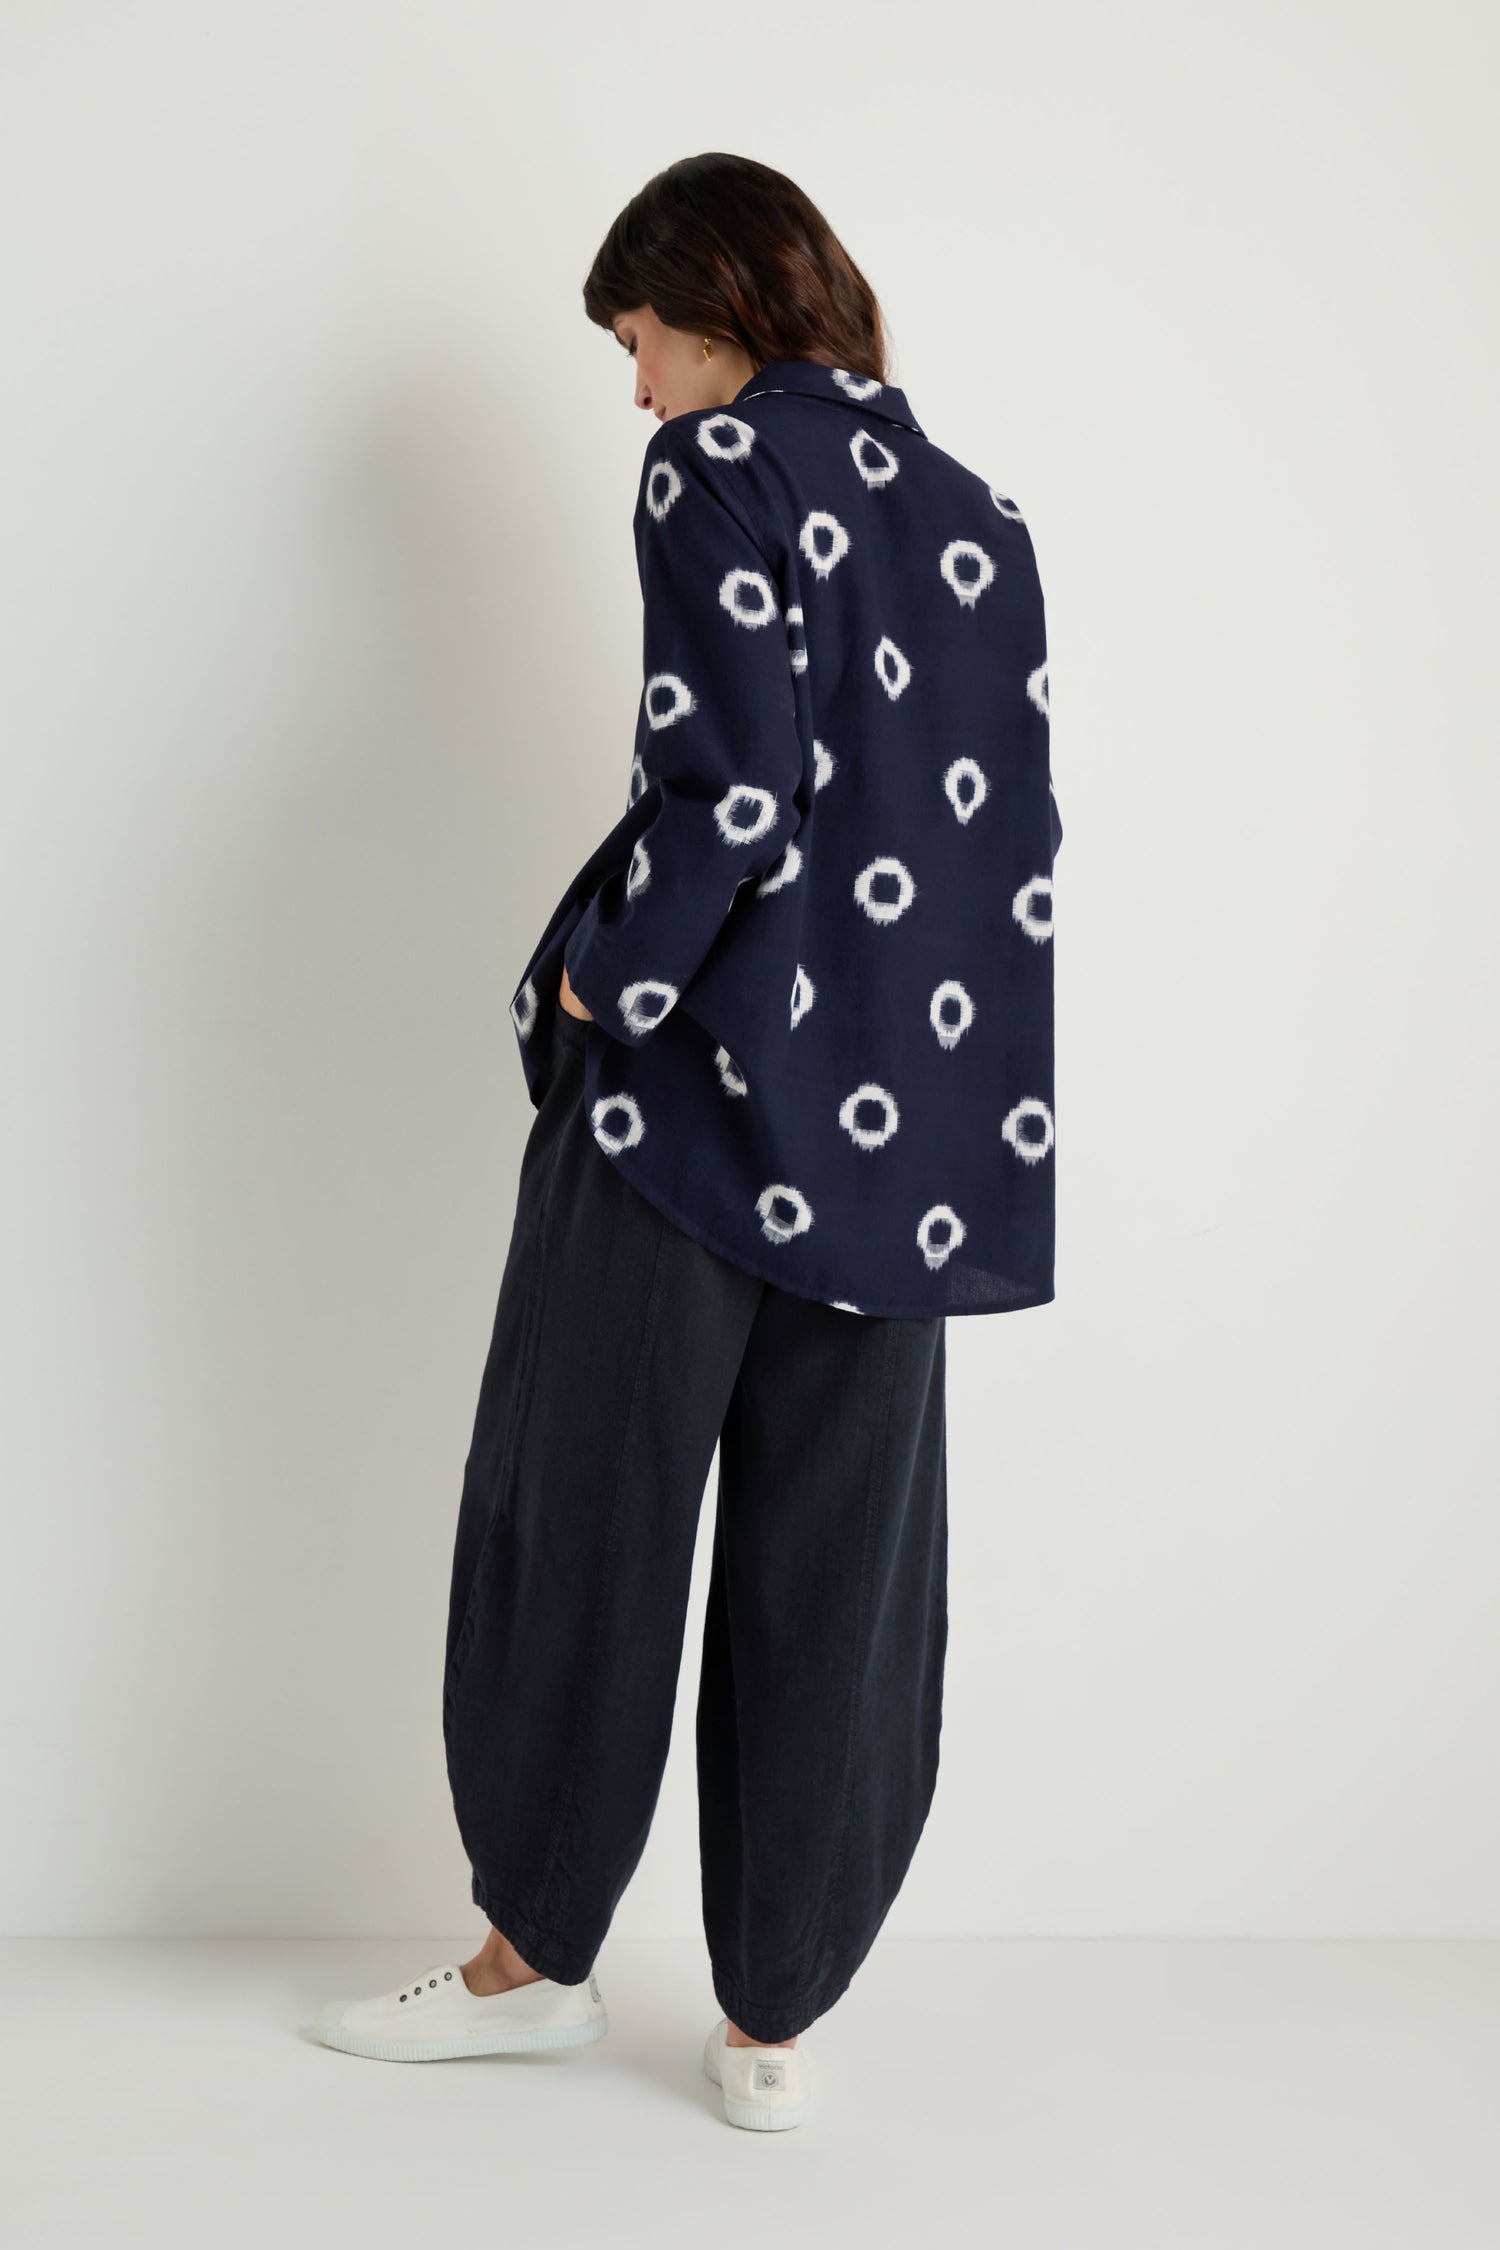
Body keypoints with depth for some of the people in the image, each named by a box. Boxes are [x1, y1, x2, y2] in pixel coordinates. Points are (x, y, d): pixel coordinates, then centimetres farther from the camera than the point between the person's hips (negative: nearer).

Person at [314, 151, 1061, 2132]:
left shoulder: (721, 469, -6)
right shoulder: (979, 512, 13)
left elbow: (726, 784, -18)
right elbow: (1024, 826, 10)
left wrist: (602, 981, -6)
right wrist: (920, 999, 15)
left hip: (711, 1079, -6)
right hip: (923, 1117, 6)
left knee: (585, 1513, 9)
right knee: (837, 1569, 9)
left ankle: (538, 1951, 22)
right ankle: (775, 2020, 18)